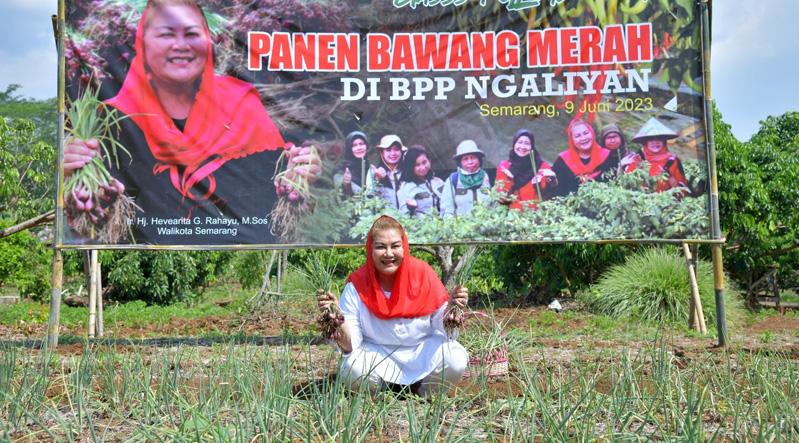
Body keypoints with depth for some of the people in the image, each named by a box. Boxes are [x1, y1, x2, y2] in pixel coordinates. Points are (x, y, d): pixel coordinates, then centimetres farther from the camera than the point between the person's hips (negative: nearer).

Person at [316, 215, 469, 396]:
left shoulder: (422, 273, -13)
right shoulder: (356, 286, -14)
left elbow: (442, 327, -8)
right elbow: (350, 347, -14)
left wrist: (451, 307, -29)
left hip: (423, 349, 1)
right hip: (378, 353, 0)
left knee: (456, 362, -27)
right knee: (352, 368, -31)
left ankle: (423, 391, 4)